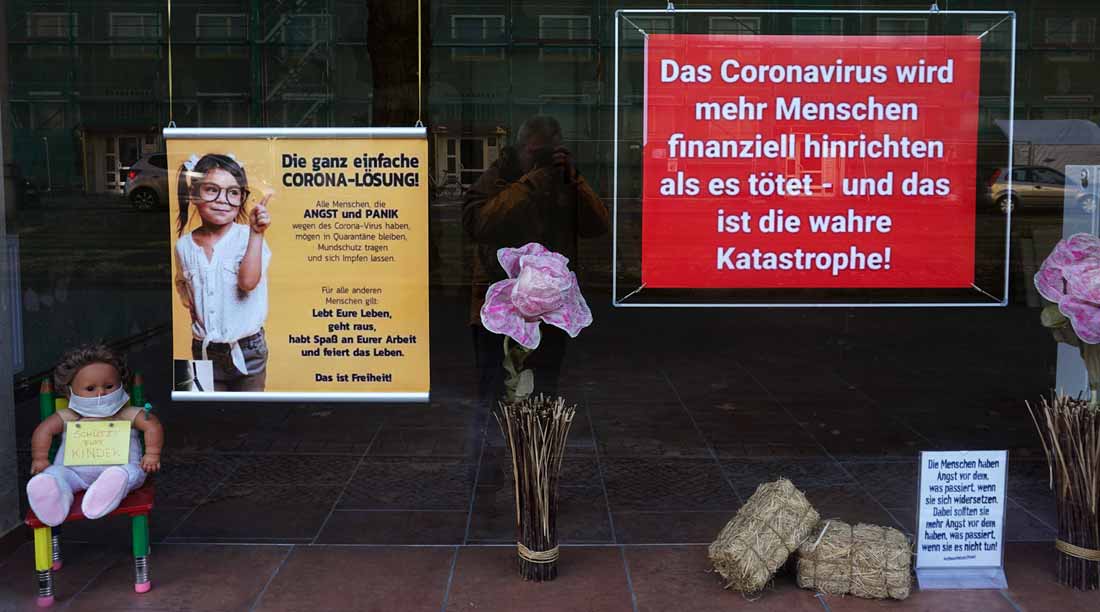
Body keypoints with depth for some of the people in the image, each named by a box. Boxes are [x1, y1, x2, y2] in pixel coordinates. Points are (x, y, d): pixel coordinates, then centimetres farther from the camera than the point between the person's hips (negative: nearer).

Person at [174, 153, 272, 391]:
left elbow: (248, 281, -30)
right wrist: (185, 297, 0)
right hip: (204, 350, 3)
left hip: (247, 348, -3)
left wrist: (256, 233, -32)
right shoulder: (184, 245, -1)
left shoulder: (247, 237, -14)